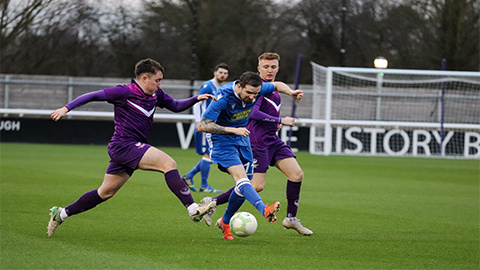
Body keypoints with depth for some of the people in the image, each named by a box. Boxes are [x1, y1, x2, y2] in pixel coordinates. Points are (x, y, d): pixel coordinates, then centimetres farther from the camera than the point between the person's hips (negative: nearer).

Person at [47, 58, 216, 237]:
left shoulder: (156, 95, 11)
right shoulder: (125, 92, -12)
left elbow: (176, 106, 24)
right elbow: (93, 96, -8)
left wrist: (196, 99, 8)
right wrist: (67, 108, -14)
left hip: (134, 149, 9)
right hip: (123, 146, -9)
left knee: (106, 192, 15)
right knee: (168, 163, -21)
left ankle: (61, 214, 26)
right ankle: (193, 209, -26)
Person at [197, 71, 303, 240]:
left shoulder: (255, 89, -11)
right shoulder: (224, 97, -28)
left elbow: (277, 85, 11)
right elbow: (202, 126, -28)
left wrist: (290, 92, -12)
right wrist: (233, 130, -31)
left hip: (242, 140, 7)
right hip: (224, 141, -7)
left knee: (245, 185, 7)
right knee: (241, 177, -27)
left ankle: (224, 222, 26)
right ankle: (265, 210, -50)